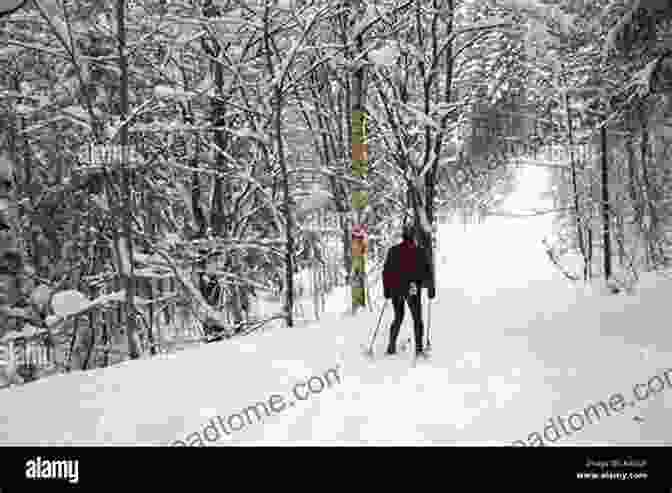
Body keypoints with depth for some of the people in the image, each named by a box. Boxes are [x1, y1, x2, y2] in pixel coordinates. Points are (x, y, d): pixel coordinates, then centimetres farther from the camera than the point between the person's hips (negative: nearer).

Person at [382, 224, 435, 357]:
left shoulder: (393, 251, 1)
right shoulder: (420, 252, -4)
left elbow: (386, 271, 2)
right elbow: (428, 271, -2)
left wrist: (386, 290, 9)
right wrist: (431, 289, 7)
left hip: (396, 289, 2)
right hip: (413, 290, -2)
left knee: (398, 318, 19)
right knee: (417, 319, 8)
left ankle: (392, 345, 12)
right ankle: (419, 349, -1)